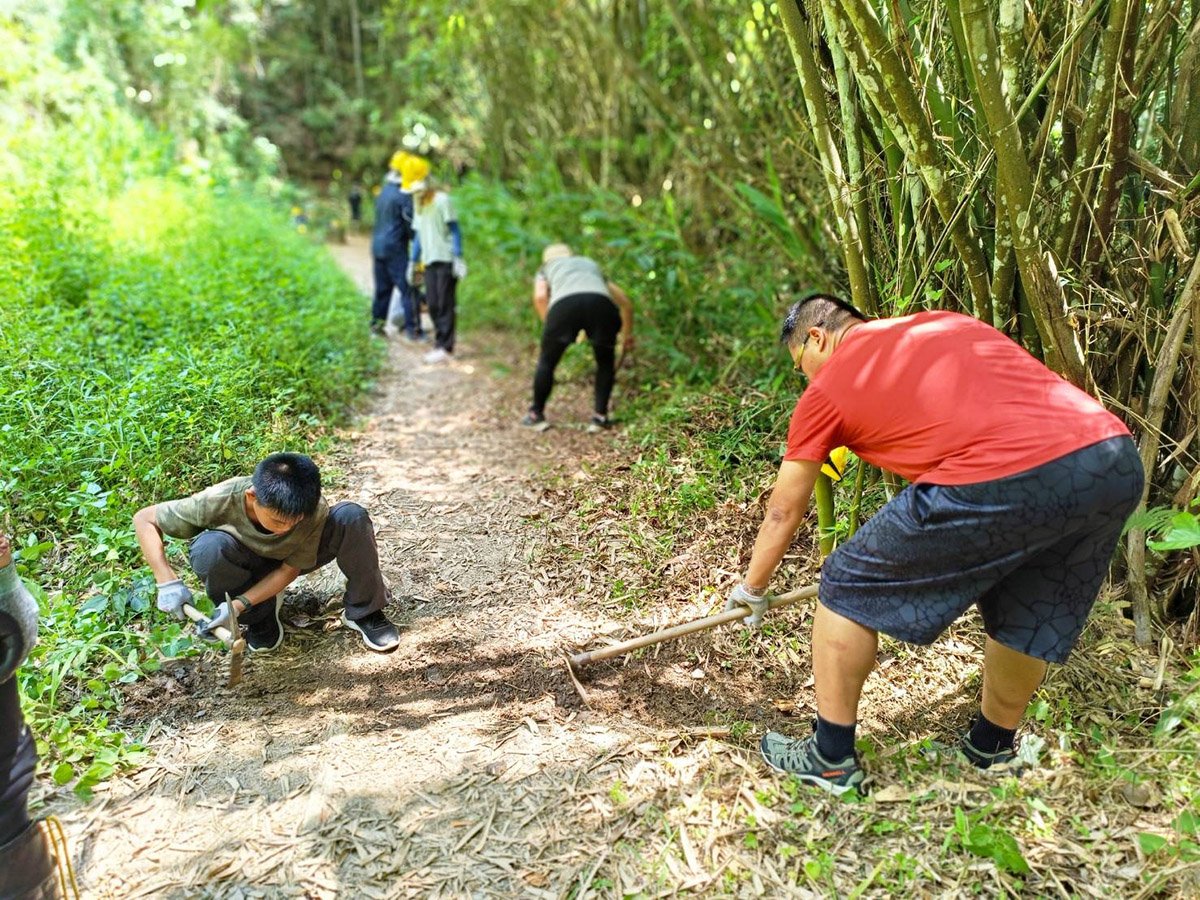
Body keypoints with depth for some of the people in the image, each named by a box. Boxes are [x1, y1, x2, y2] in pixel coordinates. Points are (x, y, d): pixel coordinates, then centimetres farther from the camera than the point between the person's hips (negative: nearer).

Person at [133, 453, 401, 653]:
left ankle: (364, 612, -9)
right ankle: (259, 618, -8)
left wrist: (238, 604, -34)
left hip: (290, 560, 0)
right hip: (249, 563, 0)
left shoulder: (313, 510, -33)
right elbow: (144, 519, -24)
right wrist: (168, 582, -35)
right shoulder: (220, 501, -35)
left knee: (352, 516, -30)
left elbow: (290, 569, -21)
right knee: (208, 547, -37)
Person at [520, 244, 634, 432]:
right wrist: (628, 334, 47)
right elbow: (625, 301, 38)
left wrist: (551, 329, 19)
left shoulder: (546, 268, 35)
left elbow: (540, 296, 11)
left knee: (547, 361, 16)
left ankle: (536, 415, 26)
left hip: (565, 304, -2)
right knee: (606, 362, 22)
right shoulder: (591, 264, 42)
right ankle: (600, 417, 20)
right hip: (601, 302, 2)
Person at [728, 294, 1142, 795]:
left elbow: (783, 511, 22)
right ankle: (993, 750, 49)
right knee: (1028, 613, 31)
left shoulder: (828, 385, 14)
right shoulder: (948, 322, 31)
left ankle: (831, 760, 24)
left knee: (848, 590, 12)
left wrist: (752, 589, 39)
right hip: (1117, 459, 8)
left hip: (1002, 481, -7)